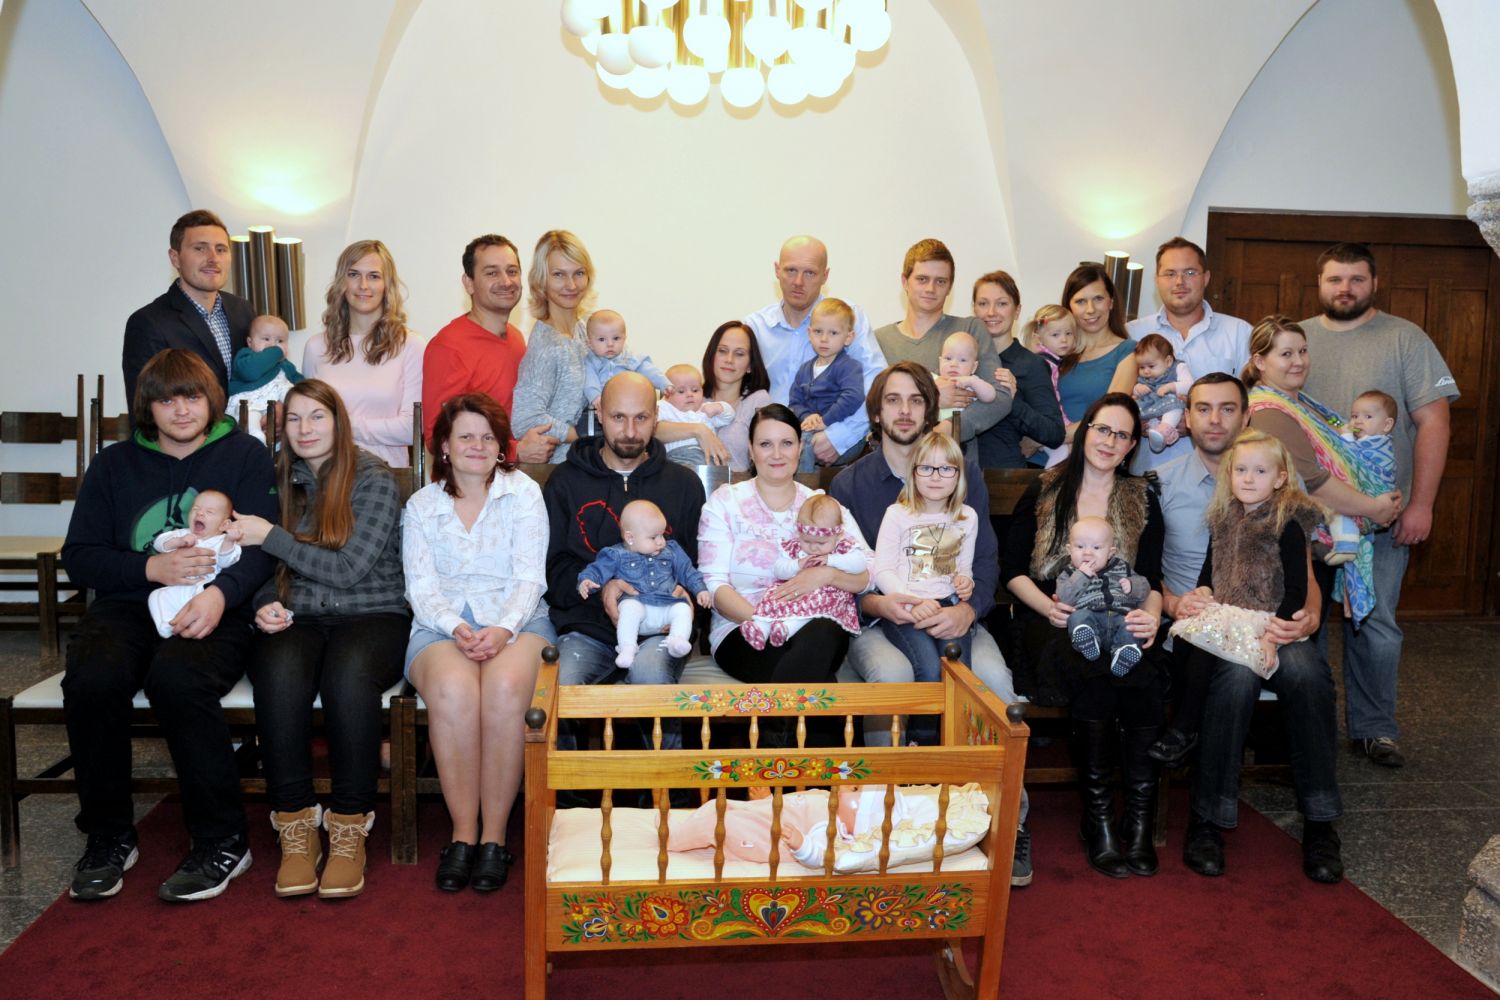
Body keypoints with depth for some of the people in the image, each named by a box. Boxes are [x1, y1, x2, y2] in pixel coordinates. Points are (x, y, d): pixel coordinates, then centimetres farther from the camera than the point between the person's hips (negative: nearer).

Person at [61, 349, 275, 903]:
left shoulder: (245, 456, 9)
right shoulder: (114, 464, 17)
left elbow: (263, 544, -3)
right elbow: (78, 556, 9)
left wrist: (221, 593, -23)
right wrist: (152, 568, -10)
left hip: (213, 608, -3)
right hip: (127, 606, 3)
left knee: (178, 678, -34)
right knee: (91, 680, -29)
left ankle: (222, 842, -19)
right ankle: (108, 837, -8)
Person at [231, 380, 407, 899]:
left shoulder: (375, 479, -1)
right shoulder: (279, 480, 14)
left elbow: (348, 570, -10)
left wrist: (271, 537, -10)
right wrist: (265, 605, -3)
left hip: (371, 615, -3)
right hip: (297, 620, 3)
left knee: (347, 673, -37)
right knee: (279, 672, -33)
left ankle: (350, 829, -24)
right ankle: (295, 826, -23)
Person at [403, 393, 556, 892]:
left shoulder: (524, 493, 8)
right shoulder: (421, 505, 14)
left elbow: (530, 578, 0)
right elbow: (421, 587, 5)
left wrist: (504, 629, -18)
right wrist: (456, 629, -15)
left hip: (515, 620, -1)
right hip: (442, 625, 1)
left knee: (505, 688, -35)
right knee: (453, 689, -34)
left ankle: (495, 836, -21)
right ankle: (462, 832, -19)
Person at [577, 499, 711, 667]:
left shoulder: (671, 551, 20)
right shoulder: (617, 555, 9)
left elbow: (687, 571, 25)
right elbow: (598, 569, 3)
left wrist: (700, 589, 13)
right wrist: (586, 580, -17)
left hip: (668, 606, 3)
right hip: (636, 602, -3)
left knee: (683, 609, -24)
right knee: (630, 607, -36)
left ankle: (677, 641, -36)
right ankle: (627, 648, -39)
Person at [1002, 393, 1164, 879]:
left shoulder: (1142, 501, 16)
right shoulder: (1044, 492, 9)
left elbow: (1151, 579, 8)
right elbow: (1011, 568, 4)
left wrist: (1150, 614, -14)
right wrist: (1048, 606, -13)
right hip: (1052, 620, -2)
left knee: (1144, 675, -32)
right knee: (1095, 667, -34)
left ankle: (1140, 817, -21)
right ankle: (1096, 817, -22)